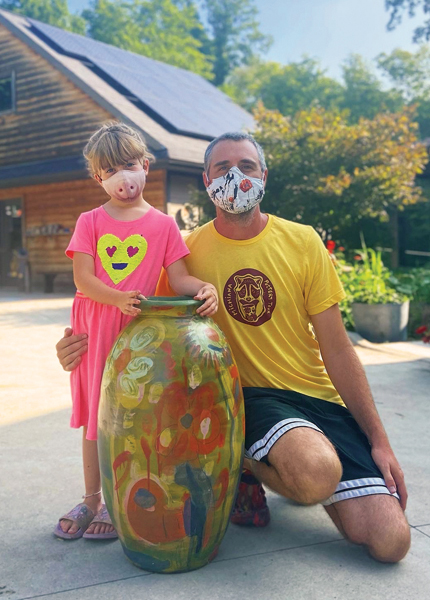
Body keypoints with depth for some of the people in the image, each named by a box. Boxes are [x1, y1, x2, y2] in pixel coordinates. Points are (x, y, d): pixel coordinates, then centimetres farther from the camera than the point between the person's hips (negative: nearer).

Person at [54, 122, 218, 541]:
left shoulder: (162, 224, 2)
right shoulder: (90, 222, 4)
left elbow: (177, 277, -3)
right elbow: (82, 278, -7)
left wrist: (204, 288, -25)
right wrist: (118, 299, -25)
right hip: (94, 331, 2)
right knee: (95, 416, 12)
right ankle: (91, 499, 27)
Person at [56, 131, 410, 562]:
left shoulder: (302, 242, -1)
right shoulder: (188, 250, -2)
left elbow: (336, 350, 0)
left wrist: (379, 439, -1)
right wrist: (86, 346, -13)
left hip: (320, 397, 3)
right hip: (251, 397, -2)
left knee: (390, 541, -10)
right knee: (317, 473, -36)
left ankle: (293, 469, 17)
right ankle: (250, 469, 1)